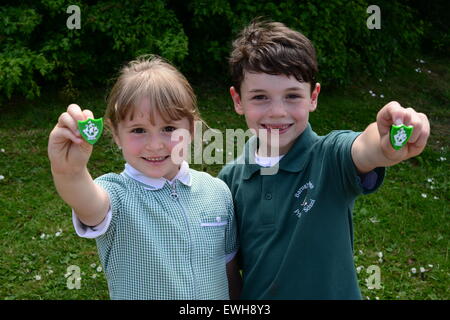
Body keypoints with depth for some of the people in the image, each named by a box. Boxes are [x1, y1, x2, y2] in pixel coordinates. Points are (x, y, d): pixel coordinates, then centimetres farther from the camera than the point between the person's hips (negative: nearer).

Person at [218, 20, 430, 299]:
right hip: (255, 295, 2)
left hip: (332, 292, -2)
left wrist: (390, 145, -62)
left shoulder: (331, 157, -20)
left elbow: (365, 149, -43)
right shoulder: (231, 177, -9)